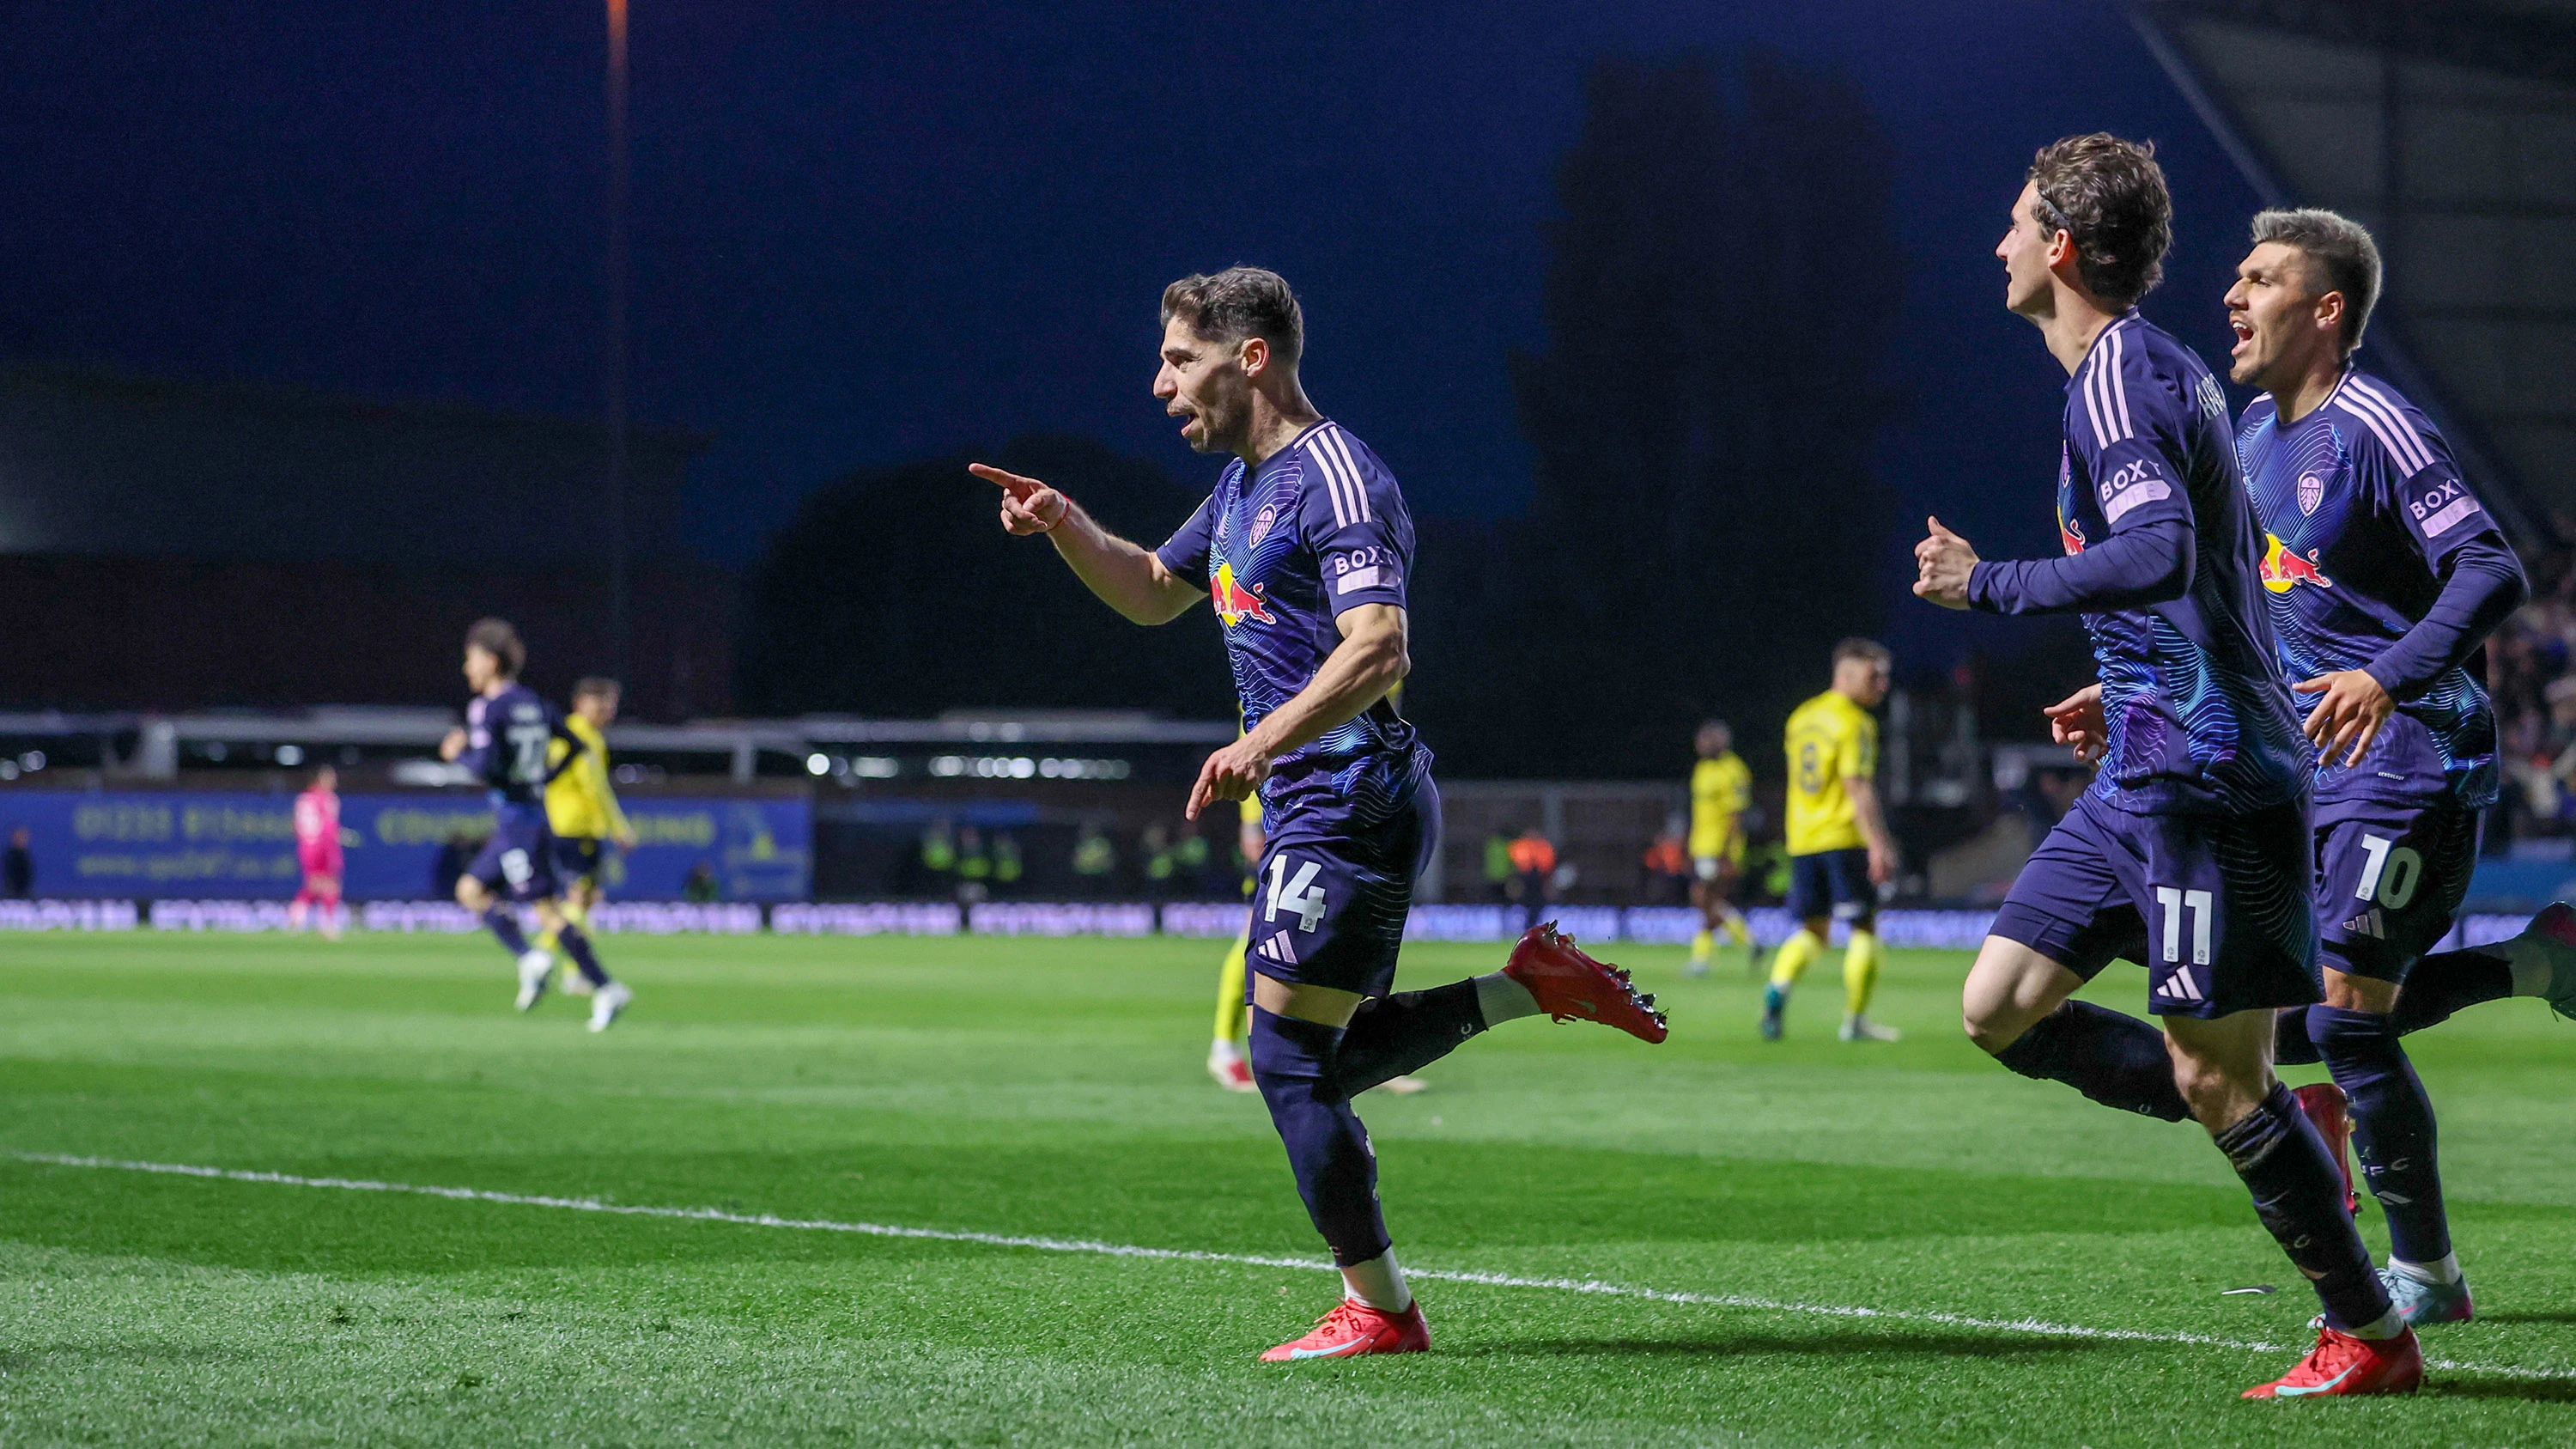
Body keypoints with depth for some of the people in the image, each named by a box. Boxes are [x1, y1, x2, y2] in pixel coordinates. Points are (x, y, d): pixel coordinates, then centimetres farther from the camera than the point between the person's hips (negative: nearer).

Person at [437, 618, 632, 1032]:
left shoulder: (486, 709, -12)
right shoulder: (533, 703, 13)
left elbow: (486, 767, -23)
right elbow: (576, 746, 17)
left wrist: (458, 753, -4)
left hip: (517, 821, -9)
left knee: (547, 909, -7)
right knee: (471, 890, 13)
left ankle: (605, 988, -10)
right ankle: (529, 958, 0)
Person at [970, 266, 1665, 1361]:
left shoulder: (1335, 479, -15)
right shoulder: (1246, 484, 16)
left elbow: (1379, 647, -27)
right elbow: (1154, 594, 31)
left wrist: (1263, 741, -39)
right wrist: (1064, 525, 13)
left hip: (1349, 803, -10)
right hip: (1310, 806, 10)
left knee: (1290, 1058, -8)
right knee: (1329, 1060, 12)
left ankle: (1376, 1310, -2)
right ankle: (1533, 985, 17)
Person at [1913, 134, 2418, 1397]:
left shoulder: (2121, 374, -13)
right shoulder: (2153, 369, 18)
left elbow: (2161, 553, -29)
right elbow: (2216, 577, 27)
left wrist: (1988, 584, -20)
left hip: (2202, 775, -10)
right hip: (2148, 772, 10)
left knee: (2214, 1077, -7)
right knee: (2000, 1009, 8)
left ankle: (2372, 1335, 3)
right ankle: (2277, 1133, 13)